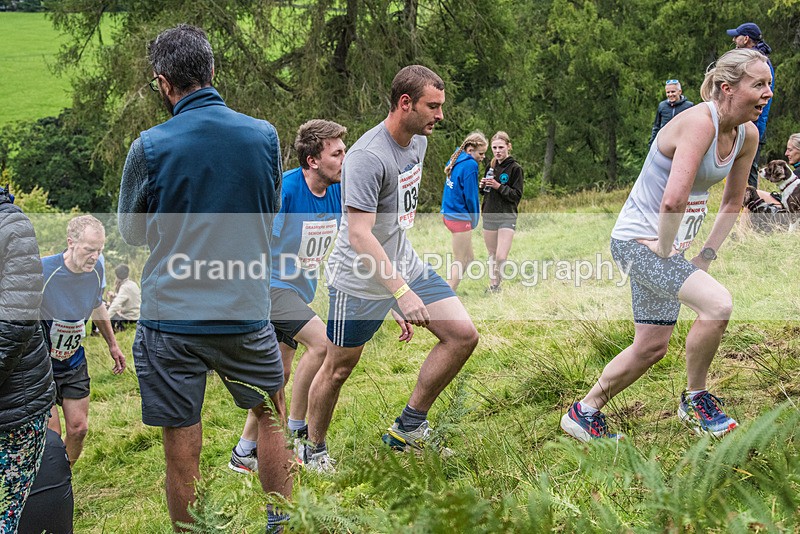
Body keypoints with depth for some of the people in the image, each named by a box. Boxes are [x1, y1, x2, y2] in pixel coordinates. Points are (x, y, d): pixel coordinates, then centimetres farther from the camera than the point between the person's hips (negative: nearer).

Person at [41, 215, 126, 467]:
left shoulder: (96, 270, -7)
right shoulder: (42, 271, -27)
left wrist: (112, 345, 21)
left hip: (74, 360, 5)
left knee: (78, 428, 6)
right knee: (51, 436, -9)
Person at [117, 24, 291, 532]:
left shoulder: (150, 147, -10)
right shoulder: (264, 134, -3)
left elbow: (132, 231, 6)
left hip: (171, 318, -2)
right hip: (246, 310, 3)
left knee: (182, 449, 7)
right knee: (271, 415, 23)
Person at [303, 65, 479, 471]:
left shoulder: (418, 142, 5)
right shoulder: (367, 157, -24)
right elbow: (359, 235, -29)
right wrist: (401, 292, -35)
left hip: (405, 266, 8)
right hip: (360, 280, -8)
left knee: (463, 335, -3)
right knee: (338, 368, 5)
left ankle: (408, 429, 8)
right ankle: (313, 449, 28)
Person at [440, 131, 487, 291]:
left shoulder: (456, 160, 9)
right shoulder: (470, 165, -18)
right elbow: (470, 196, -16)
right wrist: (474, 220, -1)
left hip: (448, 213, 9)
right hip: (460, 218, -9)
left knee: (468, 257, 16)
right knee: (460, 261, 1)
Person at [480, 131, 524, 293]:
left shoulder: (515, 168, -6)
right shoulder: (492, 167, 12)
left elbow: (517, 195, -10)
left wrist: (499, 186, -20)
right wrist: (483, 186, -1)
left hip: (507, 217, -6)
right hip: (489, 215, 6)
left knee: (501, 257, -14)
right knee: (492, 255, 12)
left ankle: (497, 284, 3)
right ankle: (492, 285, 23)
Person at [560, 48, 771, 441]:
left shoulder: (747, 135, 3)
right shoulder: (700, 122, -24)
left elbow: (732, 203, 15)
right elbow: (673, 200, -35)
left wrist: (706, 255, 11)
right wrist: (666, 249, -21)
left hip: (667, 246, 9)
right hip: (638, 240, -9)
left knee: (651, 347, 13)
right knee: (718, 303, -25)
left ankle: (583, 413, 28)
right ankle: (694, 400, -3)